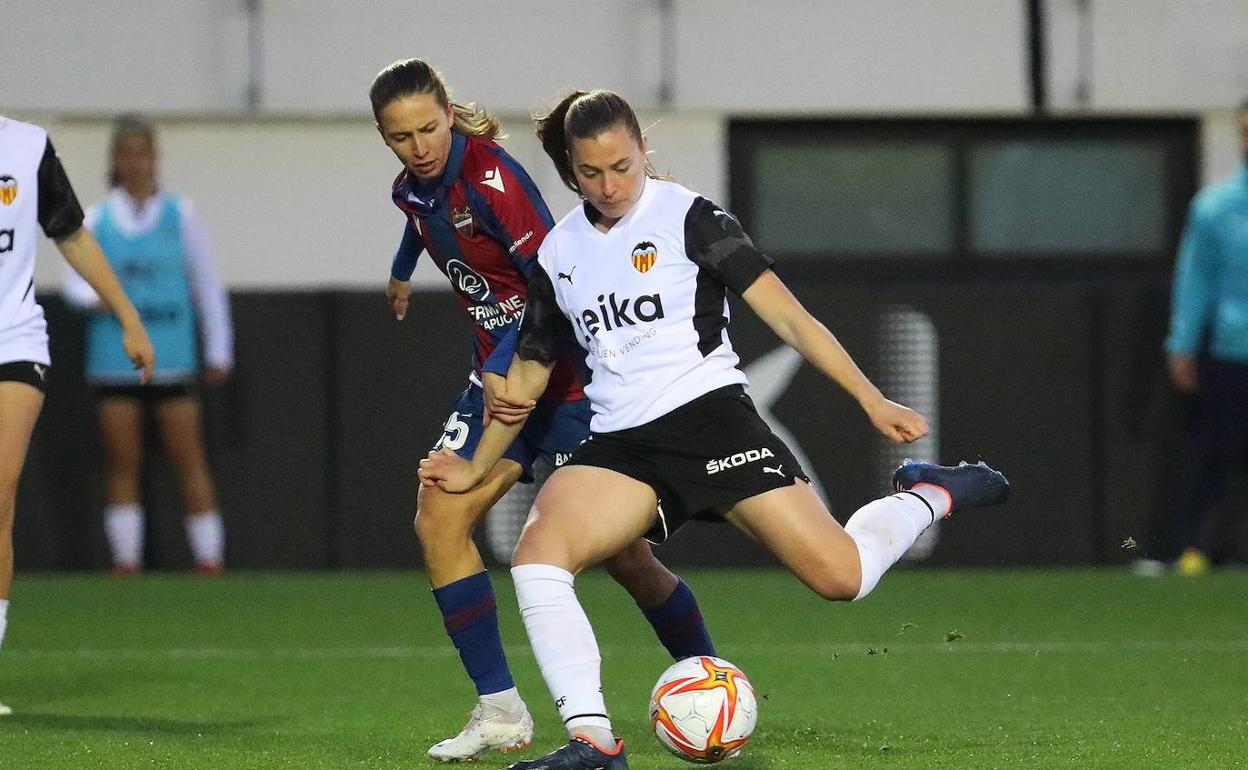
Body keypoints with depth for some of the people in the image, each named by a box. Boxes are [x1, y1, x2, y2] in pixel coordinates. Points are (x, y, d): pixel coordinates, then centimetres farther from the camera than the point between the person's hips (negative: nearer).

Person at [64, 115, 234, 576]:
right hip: (113, 360, 1)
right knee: (122, 465, 2)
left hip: (172, 360, -1)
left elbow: (208, 286, 8)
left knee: (191, 462, -5)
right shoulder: (96, 221, 6)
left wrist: (218, 351, 5)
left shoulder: (180, 215, 4)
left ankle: (210, 560, -3)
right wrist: (96, 295, -18)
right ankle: (125, 562, 6)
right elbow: (74, 279, 5)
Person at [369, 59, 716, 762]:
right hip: (499, 375, 8)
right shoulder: (414, 189, 4)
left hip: (566, 376, -8)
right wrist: (403, 271, 50)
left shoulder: (489, 176, -22)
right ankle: (500, 711, -10)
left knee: (621, 550, -5)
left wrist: (501, 371, -37)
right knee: (439, 519, -11)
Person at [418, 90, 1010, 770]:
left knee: (841, 576, -15)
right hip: (619, 446, 4)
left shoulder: (687, 217, -2)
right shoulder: (558, 253, 12)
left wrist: (872, 400, -12)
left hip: (710, 416, -4)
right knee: (537, 549, -26)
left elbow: (786, 315, -5)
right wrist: (477, 468, 30)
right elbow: (530, 370, 26)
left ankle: (927, 497, 18)